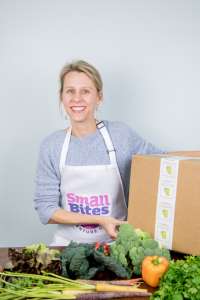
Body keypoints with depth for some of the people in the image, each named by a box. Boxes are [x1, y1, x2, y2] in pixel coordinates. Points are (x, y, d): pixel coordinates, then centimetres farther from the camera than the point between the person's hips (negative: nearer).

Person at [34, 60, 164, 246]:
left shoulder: (121, 135, -3)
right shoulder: (51, 146, -1)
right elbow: (45, 209, -2)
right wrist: (99, 220, -12)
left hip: (115, 242, 0)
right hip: (68, 244, 1)